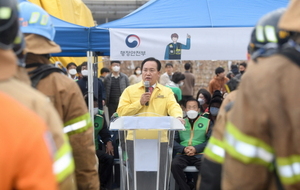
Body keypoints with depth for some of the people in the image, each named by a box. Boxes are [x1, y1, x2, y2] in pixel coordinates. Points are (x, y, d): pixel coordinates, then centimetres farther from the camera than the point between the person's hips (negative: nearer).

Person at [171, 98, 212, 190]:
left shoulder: (206, 122, 14)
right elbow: (174, 140, 11)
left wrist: (196, 148, -10)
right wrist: (183, 149, -8)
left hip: (200, 154, -1)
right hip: (183, 154, 2)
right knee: (175, 164, -31)